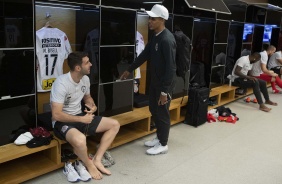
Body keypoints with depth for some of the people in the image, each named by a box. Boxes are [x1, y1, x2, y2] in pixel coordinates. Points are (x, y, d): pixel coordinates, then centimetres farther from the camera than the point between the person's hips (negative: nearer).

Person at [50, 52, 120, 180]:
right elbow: (56, 115, -26)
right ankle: (89, 165, -6)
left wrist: (92, 106, -4)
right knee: (80, 140, -40)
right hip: (62, 122, -8)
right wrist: (82, 119, -19)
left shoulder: (85, 79, -1)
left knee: (114, 125, 0)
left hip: (80, 116, 8)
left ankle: (97, 160, 1)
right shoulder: (61, 83, -24)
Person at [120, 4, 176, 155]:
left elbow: (171, 68, -25)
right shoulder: (155, 36, 5)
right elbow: (145, 54, 16)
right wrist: (129, 70, 21)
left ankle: (163, 145, 21)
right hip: (155, 80, 9)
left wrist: (164, 91, -23)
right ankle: (159, 137, 36)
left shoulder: (167, 40, -24)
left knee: (162, 112, 3)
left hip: (164, 82, -9)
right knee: (153, 109, 18)